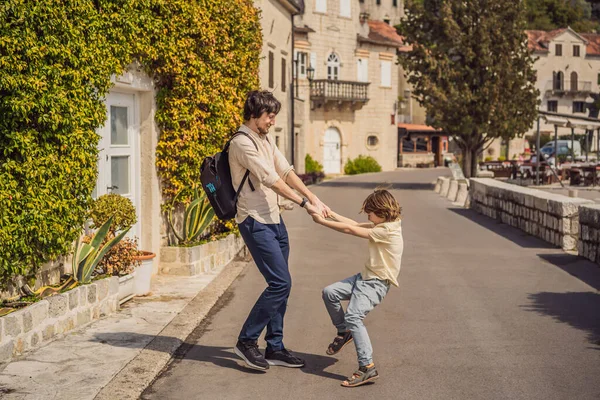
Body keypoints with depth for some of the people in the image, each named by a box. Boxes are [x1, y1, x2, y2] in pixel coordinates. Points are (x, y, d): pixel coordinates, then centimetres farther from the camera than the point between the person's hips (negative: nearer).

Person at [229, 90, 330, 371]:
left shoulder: (266, 140, 15)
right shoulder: (242, 143, -14)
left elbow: (286, 172, 9)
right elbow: (271, 180, -19)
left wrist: (313, 197, -2)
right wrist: (305, 204, -19)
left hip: (274, 220, 9)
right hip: (255, 223, -9)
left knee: (279, 284, 10)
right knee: (280, 283, -12)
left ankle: (275, 348, 18)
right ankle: (246, 341, 0)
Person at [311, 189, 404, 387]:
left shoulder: (388, 230, -21)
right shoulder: (382, 224, 9)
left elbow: (349, 230, -19)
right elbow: (355, 224, 15)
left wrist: (322, 221, -11)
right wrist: (331, 214, 10)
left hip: (377, 283, -10)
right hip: (366, 276, 10)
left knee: (353, 316, -24)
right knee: (329, 292, 5)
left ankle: (367, 368, -23)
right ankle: (344, 332, 22)